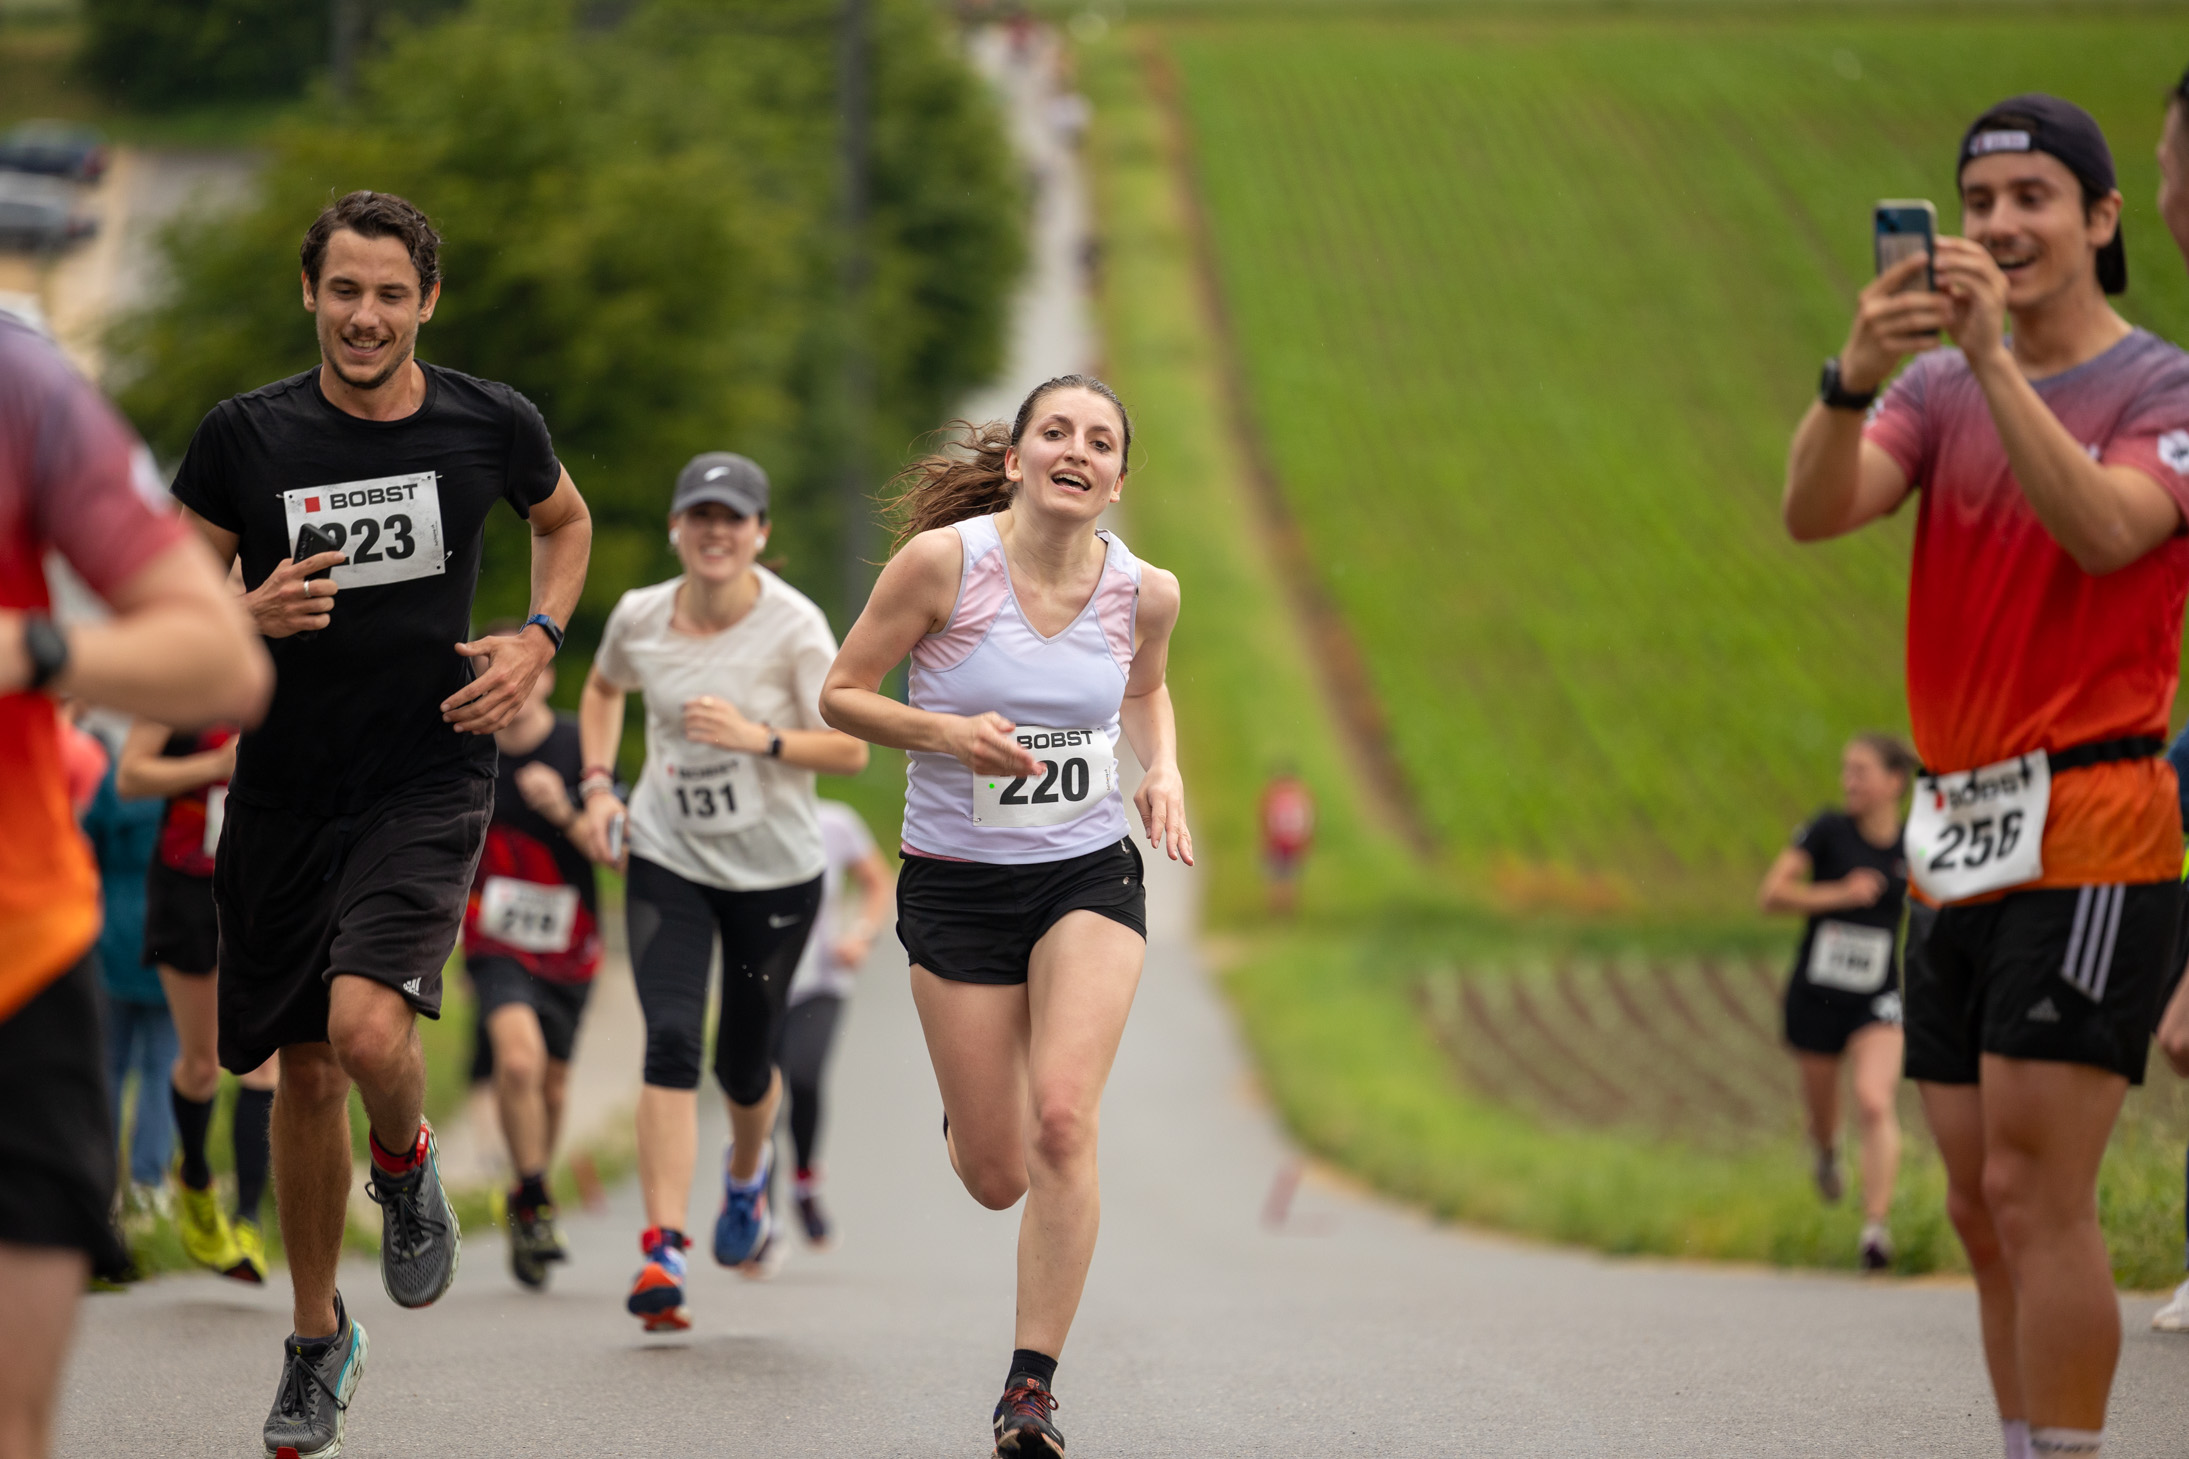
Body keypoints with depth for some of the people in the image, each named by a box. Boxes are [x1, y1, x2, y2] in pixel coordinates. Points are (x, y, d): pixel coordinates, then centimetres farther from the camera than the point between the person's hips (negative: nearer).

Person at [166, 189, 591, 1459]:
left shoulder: (491, 426, -4)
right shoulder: (245, 436, -5)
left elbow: (566, 519, 18)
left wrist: (539, 643, 2)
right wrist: (250, 616, -19)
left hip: (430, 782, -2)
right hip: (286, 792, 2)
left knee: (369, 1027, -25)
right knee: (305, 1074, 9)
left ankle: (407, 1165, 11)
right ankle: (319, 1340, 29)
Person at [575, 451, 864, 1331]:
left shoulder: (795, 626, -15)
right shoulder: (640, 616, -5)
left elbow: (851, 750, -13)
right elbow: (602, 689, 18)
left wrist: (759, 738, -28)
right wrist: (599, 785, 4)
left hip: (775, 872, -1)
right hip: (667, 861, 1)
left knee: (744, 1063, 10)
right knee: (671, 1041, -18)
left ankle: (747, 1172, 47)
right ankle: (663, 1252, -22)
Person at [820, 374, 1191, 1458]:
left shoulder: (1143, 592, -4)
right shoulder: (943, 560, -14)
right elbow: (843, 693, -5)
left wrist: (1164, 773, 0)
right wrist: (945, 730, -22)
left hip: (1089, 877, 1)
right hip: (957, 882, -1)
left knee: (1062, 1120, -20)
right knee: (996, 1180, 3)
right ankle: (966, 1114, 44)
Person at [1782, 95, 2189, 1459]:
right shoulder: (1940, 393, 12)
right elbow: (1813, 512, -6)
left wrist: (1993, 355, -28)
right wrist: (1854, 373, -25)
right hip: (1961, 840, 6)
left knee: (2035, 1193, -13)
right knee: (1984, 1210, 7)